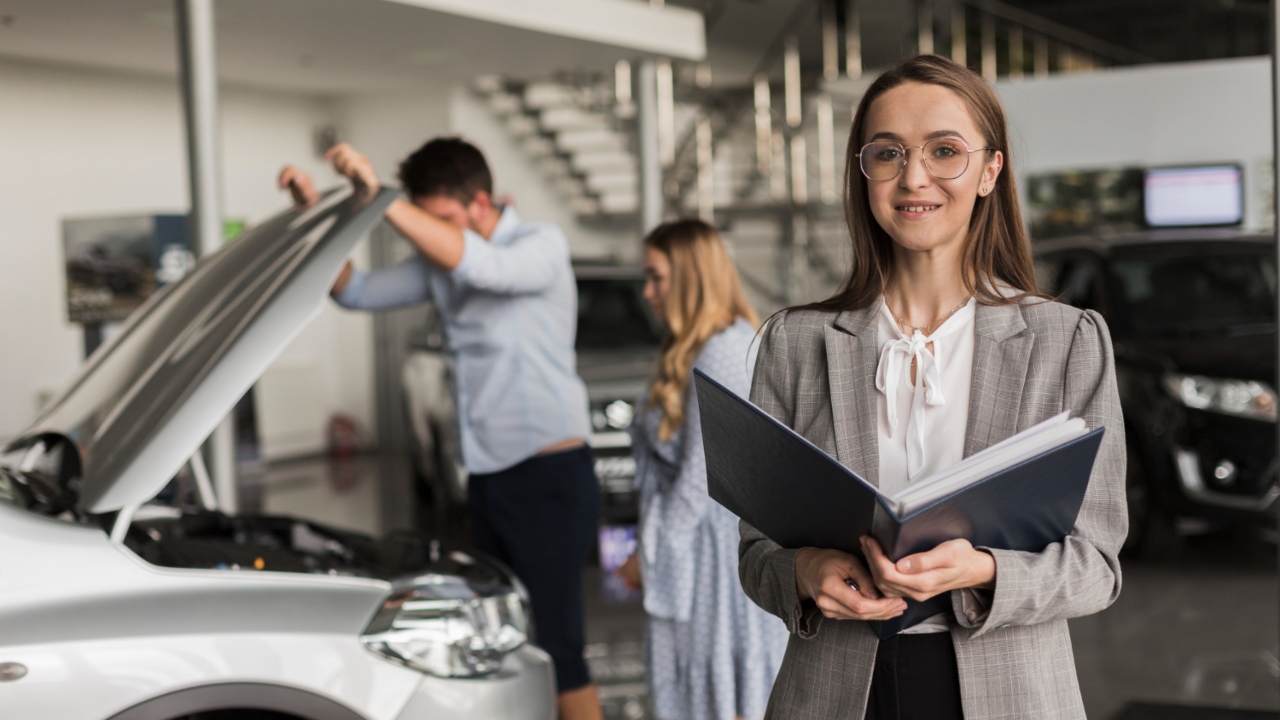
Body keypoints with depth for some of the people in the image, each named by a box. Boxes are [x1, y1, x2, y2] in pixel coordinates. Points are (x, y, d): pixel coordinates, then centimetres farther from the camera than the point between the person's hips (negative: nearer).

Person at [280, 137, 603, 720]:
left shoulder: (542, 245, -12)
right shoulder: (440, 262, 11)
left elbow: (476, 264, -31)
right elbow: (357, 292, 12)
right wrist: (315, 214, -2)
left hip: (550, 478, -8)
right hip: (488, 477, 8)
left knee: (557, 648, -6)